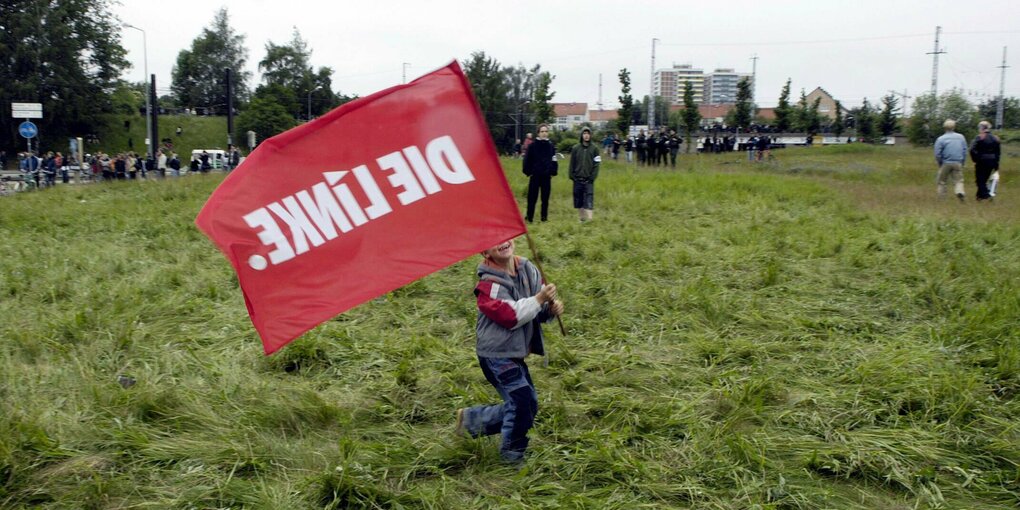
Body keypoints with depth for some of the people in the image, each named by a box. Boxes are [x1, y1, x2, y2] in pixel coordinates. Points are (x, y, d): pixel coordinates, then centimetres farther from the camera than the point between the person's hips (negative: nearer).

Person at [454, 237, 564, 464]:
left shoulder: (528, 269, 3)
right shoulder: (489, 284, -17)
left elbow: (538, 312, 9)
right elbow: (510, 316, -25)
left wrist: (552, 309, -12)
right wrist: (539, 299, -26)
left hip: (515, 353, 8)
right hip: (496, 354, -8)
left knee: (526, 406, 13)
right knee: (523, 399, -14)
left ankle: (470, 419, 29)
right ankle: (512, 454, 7)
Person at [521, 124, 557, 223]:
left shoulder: (551, 146, 6)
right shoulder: (532, 146, -1)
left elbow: (554, 161, 10)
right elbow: (527, 160, -1)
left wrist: (553, 172, 3)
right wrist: (528, 172, -6)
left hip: (546, 176, 2)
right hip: (535, 176, -2)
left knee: (545, 198, 7)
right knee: (532, 198, 0)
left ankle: (544, 217, 15)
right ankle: (529, 217, 8)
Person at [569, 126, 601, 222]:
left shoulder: (594, 148, 1)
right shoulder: (575, 148, 5)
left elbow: (596, 165, -1)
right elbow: (572, 164, 6)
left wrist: (592, 177, -9)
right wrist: (572, 176, -2)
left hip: (589, 181, -2)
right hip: (577, 180, 2)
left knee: (589, 200, -10)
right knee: (578, 201, 7)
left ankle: (589, 219, -13)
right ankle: (582, 219, 19)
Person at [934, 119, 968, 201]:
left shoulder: (941, 139, -6)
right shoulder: (961, 137, 5)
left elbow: (937, 154, -6)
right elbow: (965, 151, 8)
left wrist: (940, 164, 9)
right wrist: (962, 162, 17)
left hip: (946, 163, -2)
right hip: (958, 163, 2)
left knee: (942, 181, 11)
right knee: (958, 180, 6)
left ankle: (941, 197, 12)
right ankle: (960, 192, -20)